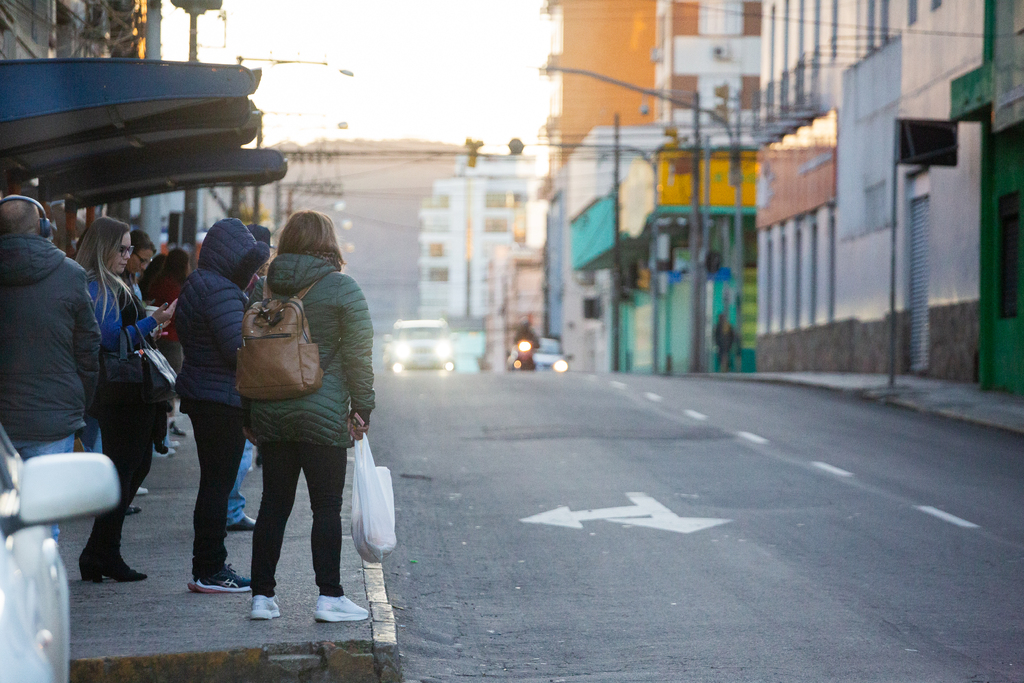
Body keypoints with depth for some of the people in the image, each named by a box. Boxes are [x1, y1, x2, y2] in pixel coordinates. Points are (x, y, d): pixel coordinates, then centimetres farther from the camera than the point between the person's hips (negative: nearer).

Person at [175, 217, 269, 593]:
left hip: (200, 393, 11)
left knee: (214, 482, 15)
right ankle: (209, 571, 0)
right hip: (222, 399, -11)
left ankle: (208, 567, 21)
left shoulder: (198, 284, 15)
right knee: (218, 482, -5)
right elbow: (238, 347, -23)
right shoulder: (219, 290, -18)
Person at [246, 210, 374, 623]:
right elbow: (358, 355, -8)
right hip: (323, 416, -5)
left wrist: (249, 414, 17)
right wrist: (362, 406, 1)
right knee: (327, 506, 1)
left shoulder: (262, 288, 7)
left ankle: (262, 596, 11)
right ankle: (329, 597, 1)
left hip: (270, 414, 5)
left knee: (274, 504, 10)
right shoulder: (342, 289, -6)